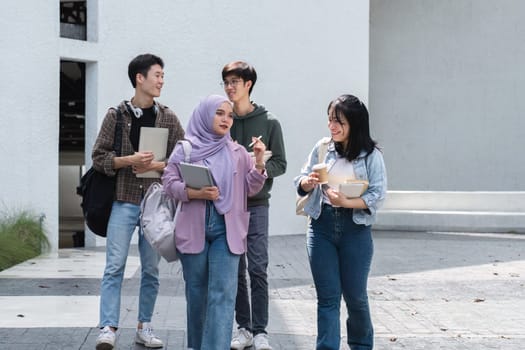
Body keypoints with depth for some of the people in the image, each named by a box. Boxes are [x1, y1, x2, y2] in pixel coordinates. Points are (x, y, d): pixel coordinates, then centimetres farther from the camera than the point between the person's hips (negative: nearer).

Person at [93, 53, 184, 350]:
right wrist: (129, 160, -15)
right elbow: (99, 157, 0)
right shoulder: (117, 115, 2)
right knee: (115, 266, -8)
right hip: (124, 201, -2)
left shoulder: (168, 117, 7)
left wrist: (156, 165, -11)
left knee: (151, 269, 8)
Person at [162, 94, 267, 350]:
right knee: (196, 291, 11)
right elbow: (169, 183, 0)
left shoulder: (237, 152, 9)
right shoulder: (185, 148, 3)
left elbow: (250, 189, 9)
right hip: (193, 229, 0)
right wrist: (195, 193, -15)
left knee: (223, 293, -10)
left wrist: (258, 162, -6)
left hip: (226, 230, 0)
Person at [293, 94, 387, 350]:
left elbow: (378, 194, -10)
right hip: (322, 225, 2)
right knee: (327, 297, 3)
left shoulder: (371, 155, -4)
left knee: (355, 295, 9)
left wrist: (347, 202, -23)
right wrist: (307, 183, -15)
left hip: (355, 228, -2)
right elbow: (301, 183, 8)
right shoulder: (322, 148, 4)